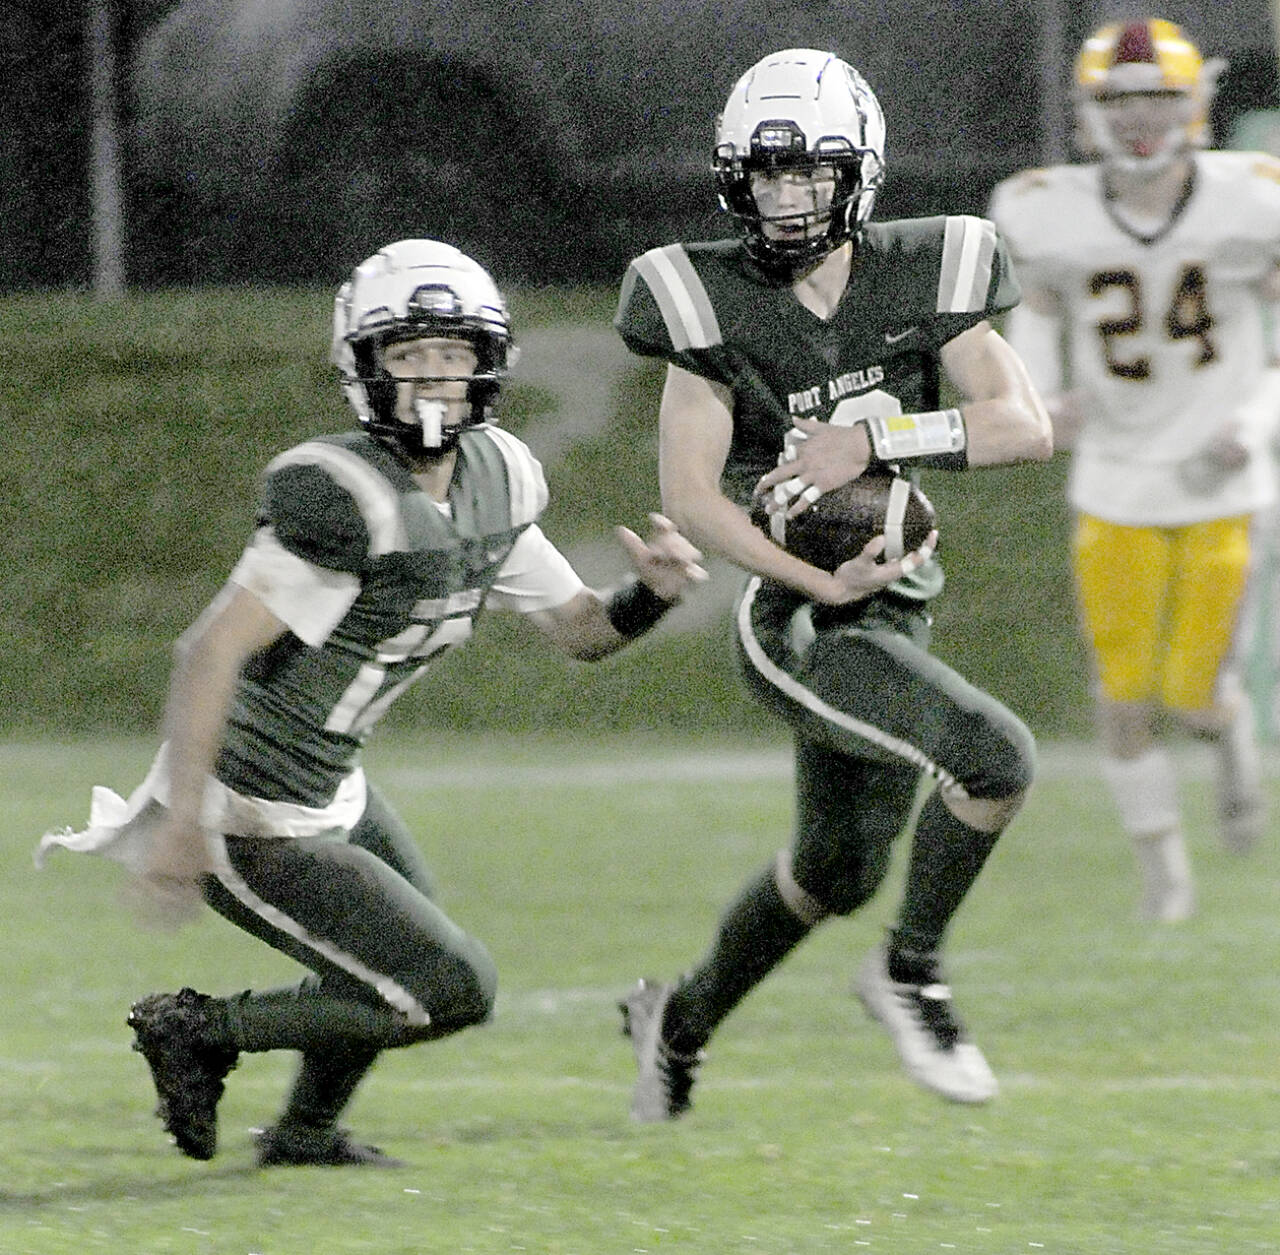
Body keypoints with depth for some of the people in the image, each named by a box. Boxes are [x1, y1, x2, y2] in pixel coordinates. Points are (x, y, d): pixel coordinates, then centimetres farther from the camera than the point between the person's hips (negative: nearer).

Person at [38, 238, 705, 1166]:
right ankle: (201, 1030, 4)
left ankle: (305, 1133, 50)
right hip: (257, 828, -10)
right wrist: (184, 825, -31)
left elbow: (578, 629, 12)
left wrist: (653, 593, -10)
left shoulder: (496, 482, 1)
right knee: (456, 990, -6)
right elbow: (212, 651, -29)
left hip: (330, 790, 10)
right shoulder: (349, 501, -27)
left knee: (410, 946, 30)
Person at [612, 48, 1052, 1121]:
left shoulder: (918, 277, -3)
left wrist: (872, 440, -20)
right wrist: (824, 582, -21)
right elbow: (690, 496, -14)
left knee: (837, 874, 21)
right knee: (997, 757, -24)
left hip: (896, 618, 6)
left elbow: (1026, 427, -9)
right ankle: (909, 972, -3)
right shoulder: (715, 302, -12)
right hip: (798, 625, -6)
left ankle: (683, 1019, 44)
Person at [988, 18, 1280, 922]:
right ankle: (1162, 864, 27)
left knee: (1194, 692, -2)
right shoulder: (1054, 216, -13)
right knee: (1126, 692, 3)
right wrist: (1046, 397, -8)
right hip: (1116, 486, 1)